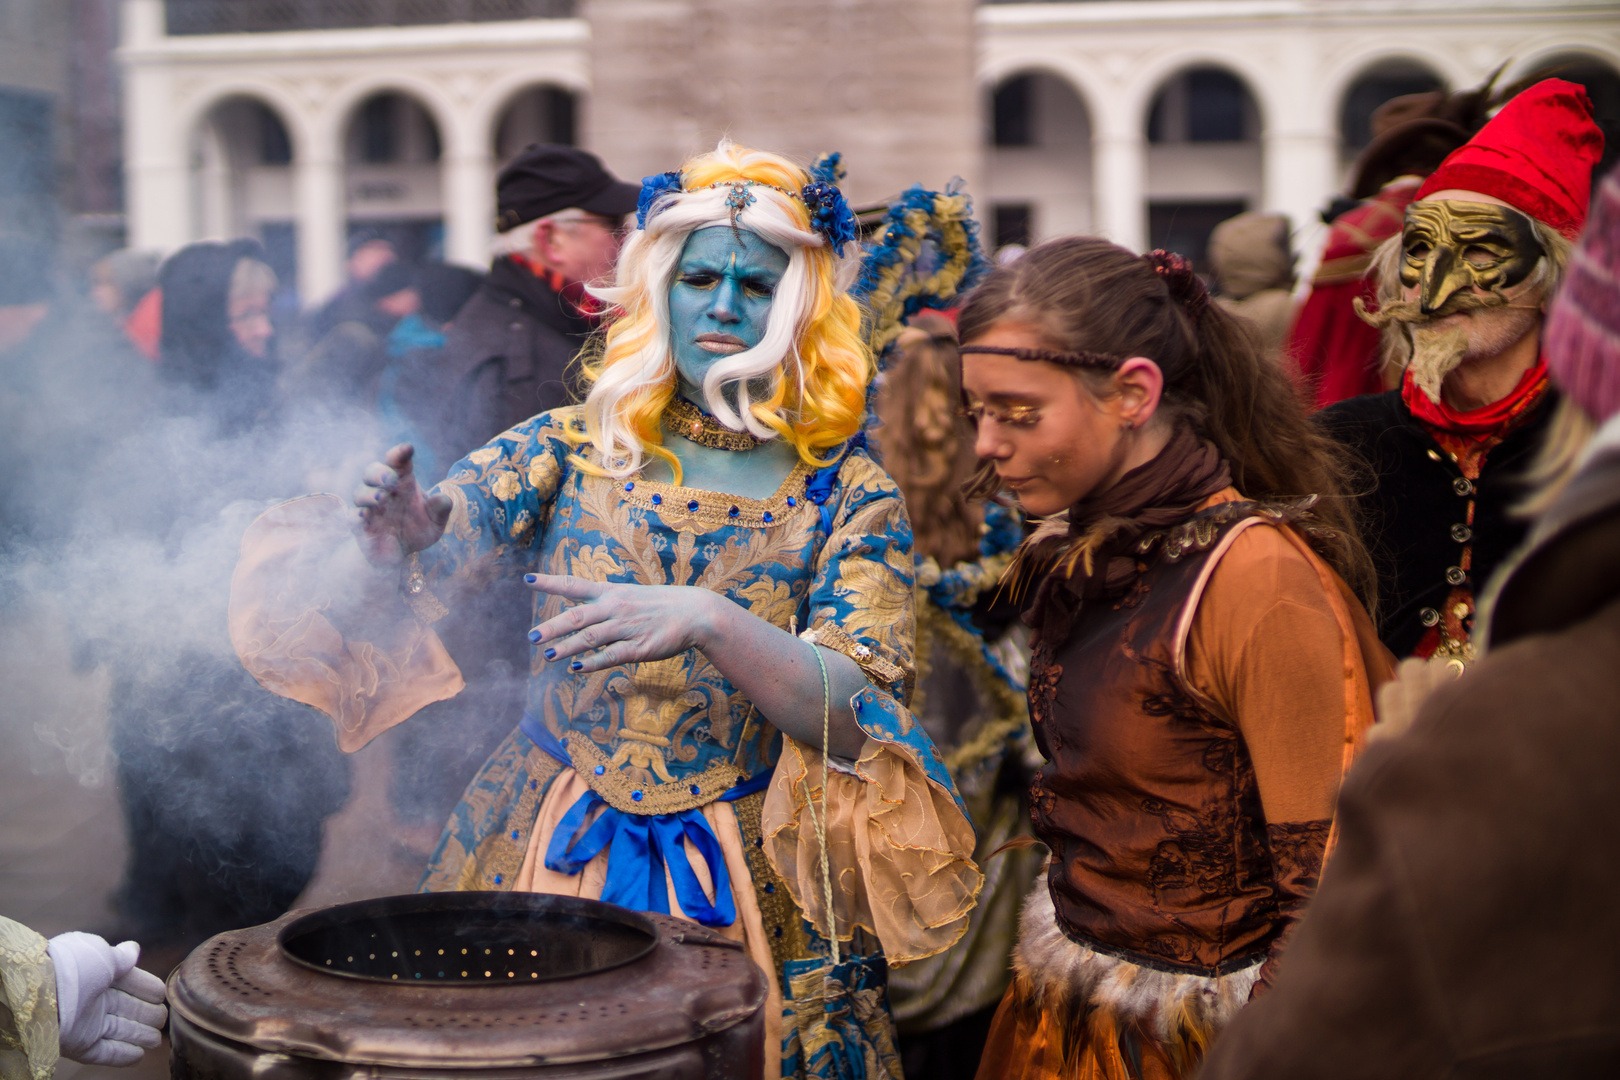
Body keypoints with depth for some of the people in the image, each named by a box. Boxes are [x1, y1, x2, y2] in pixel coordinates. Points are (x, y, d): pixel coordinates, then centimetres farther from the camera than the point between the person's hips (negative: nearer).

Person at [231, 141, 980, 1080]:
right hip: (540, 854, 2)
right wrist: (393, 544, -31)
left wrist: (709, 624, -33)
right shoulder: (577, 446, 1)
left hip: (743, 888, -1)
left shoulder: (849, 495, -4)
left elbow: (857, 718, -16)